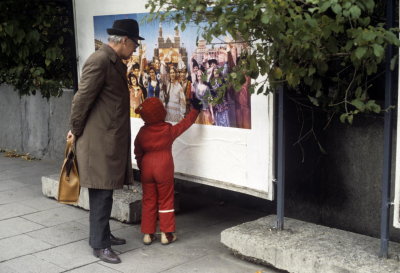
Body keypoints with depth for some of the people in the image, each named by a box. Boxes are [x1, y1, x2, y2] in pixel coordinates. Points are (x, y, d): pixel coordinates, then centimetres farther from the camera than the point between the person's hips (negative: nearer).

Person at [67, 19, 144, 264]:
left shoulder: (116, 62, 13)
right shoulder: (99, 61, -17)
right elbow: (83, 98, -16)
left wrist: (78, 130, 19)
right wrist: (76, 131, -4)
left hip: (111, 138, 9)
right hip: (99, 140, -9)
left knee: (105, 192, 16)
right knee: (101, 193, -3)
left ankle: (104, 234, 28)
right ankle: (99, 244, 6)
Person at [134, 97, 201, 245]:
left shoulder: (142, 132, -1)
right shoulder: (169, 130, -9)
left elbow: (138, 153, 6)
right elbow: (185, 123, 3)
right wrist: (195, 110, 15)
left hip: (147, 167, 2)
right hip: (164, 168, -2)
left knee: (148, 200, 10)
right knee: (165, 200, 6)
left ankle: (148, 233, 13)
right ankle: (166, 233, 8)